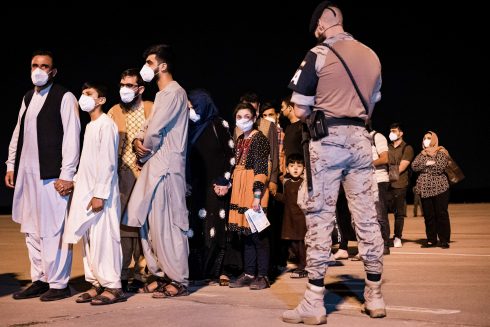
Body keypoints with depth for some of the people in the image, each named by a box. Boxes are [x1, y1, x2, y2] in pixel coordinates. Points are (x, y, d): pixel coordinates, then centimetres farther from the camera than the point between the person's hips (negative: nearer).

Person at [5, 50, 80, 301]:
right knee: (31, 230, 10)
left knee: (52, 230, -4)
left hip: (51, 174, -7)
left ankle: (58, 284, 4)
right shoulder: (27, 98, 17)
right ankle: (39, 280, 20)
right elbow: (18, 134, 21)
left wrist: (66, 175, -14)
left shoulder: (64, 98, -4)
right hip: (26, 173, 7)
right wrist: (11, 165, 16)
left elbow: (71, 137, -9)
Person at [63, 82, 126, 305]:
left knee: (103, 239, -9)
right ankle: (97, 284, 14)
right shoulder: (90, 126, 17)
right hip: (86, 192, 9)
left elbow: (108, 163, -16)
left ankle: (112, 287, -4)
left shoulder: (106, 125, -10)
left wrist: (100, 194, -19)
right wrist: (75, 180, 12)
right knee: (89, 240, 9)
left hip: (101, 194, -9)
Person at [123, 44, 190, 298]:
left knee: (167, 224, -7)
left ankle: (178, 281, 0)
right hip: (154, 166, 10)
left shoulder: (174, 92, -11)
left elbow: (155, 131, -17)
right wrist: (138, 141, -3)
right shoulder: (162, 94, 22)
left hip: (166, 167, -10)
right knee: (149, 222, 11)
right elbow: (148, 128, 19)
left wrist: (145, 151, 0)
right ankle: (161, 274, 19)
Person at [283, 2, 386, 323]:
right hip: (360, 139, 5)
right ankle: (375, 297, 16)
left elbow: (300, 111, -3)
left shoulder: (319, 55, -5)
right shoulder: (372, 56, 13)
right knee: (367, 219, 8)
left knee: (320, 218, -4)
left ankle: (314, 303, -4)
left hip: (328, 139, -5)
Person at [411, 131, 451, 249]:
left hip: (439, 188, -4)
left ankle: (444, 240, 1)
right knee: (428, 215, 4)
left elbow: (439, 168, -12)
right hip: (425, 188, 5)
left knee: (441, 214, -4)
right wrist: (427, 163, -10)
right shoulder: (421, 154, 18)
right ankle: (431, 240, 10)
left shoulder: (441, 152, 2)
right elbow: (414, 166, 2)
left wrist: (424, 167, -3)